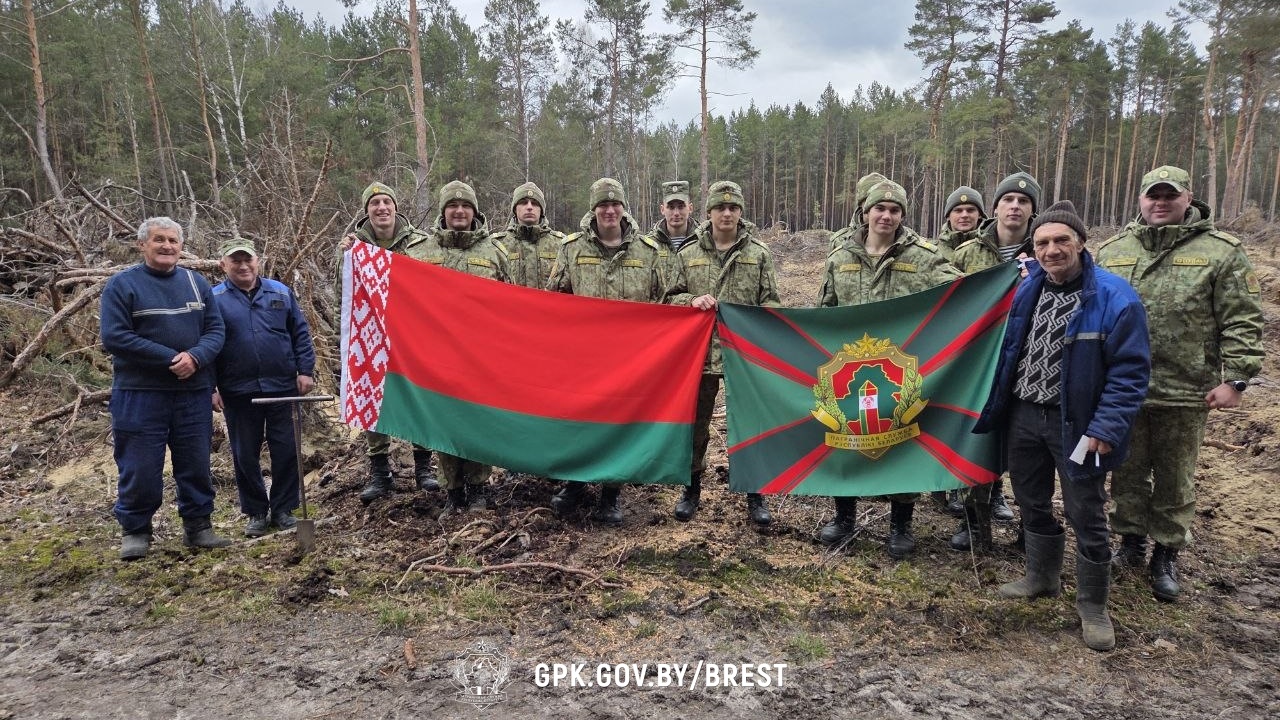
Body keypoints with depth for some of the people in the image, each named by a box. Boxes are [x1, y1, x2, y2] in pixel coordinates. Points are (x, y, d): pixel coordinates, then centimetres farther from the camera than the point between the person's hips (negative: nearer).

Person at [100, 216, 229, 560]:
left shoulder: (197, 283, 9)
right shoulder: (122, 284, -3)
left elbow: (215, 329, 4)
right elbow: (114, 337, -13)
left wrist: (195, 357, -17)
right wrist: (171, 358, -18)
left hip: (194, 393, 4)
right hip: (139, 394, -3)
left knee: (196, 465, 9)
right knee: (140, 468, 3)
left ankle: (198, 526, 22)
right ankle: (135, 530, 20)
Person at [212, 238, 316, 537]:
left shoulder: (281, 292, 6)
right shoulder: (214, 299, 0)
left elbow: (300, 333, 7)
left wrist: (305, 371, 0)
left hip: (282, 387, 1)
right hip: (238, 392, -1)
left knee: (286, 450, 5)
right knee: (245, 455, 8)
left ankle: (284, 509, 19)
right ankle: (256, 512, 22)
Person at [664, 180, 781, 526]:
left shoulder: (759, 254, 2)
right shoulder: (688, 253, 4)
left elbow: (771, 302, 4)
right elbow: (671, 298, 8)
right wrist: (692, 300, -12)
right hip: (699, 351, 1)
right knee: (695, 423, 12)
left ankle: (755, 494, 23)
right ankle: (692, 488, 29)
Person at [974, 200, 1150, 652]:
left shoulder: (1114, 298, -14)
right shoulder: (1026, 291, 3)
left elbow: (1130, 372, -14)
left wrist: (1105, 429, -20)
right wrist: (996, 408, 8)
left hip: (1075, 423, -5)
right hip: (1023, 415, 6)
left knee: (1086, 515, 5)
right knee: (1031, 502, 19)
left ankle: (1093, 606, 23)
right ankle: (1042, 578, 40)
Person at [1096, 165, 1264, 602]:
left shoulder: (1220, 252, -2)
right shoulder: (1112, 251, 7)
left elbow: (1242, 322, -5)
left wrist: (1235, 378, -10)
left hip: (1186, 392, -2)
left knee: (1175, 479, 11)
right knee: (1128, 472, 14)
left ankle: (1166, 556, 26)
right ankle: (1131, 541, 31)